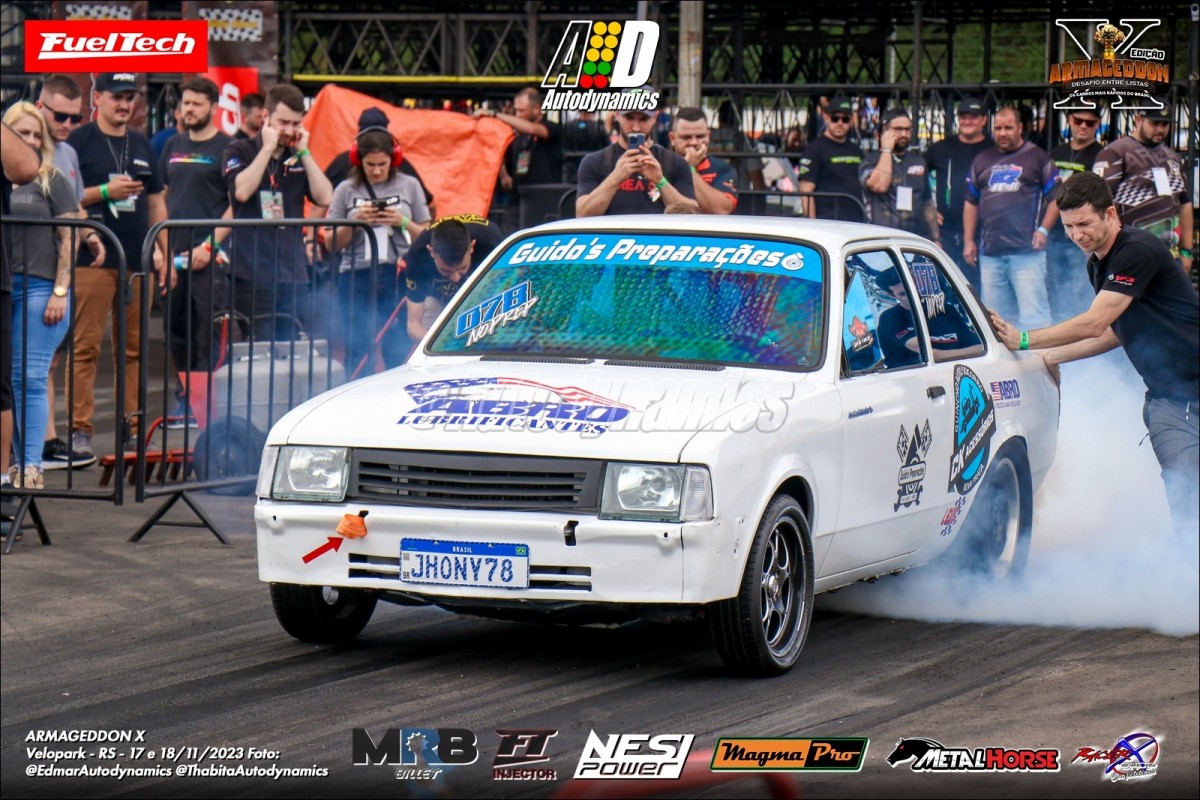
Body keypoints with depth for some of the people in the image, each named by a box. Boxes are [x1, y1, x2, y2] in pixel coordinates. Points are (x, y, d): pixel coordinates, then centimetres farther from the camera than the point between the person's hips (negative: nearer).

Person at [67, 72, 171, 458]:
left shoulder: (141, 145, 19)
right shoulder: (80, 141, 1)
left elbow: (156, 203, 22)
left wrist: (164, 255, 14)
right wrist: (106, 191, -16)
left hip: (137, 263, 6)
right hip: (92, 262, -5)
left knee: (135, 348, 6)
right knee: (85, 347, -7)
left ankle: (132, 425, 11)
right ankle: (80, 428, -5)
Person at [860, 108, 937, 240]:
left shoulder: (918, 161, 18)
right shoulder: (871, 161, 1)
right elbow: (879, 185, -20)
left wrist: (935, 239, 18)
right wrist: (887, 150, -9)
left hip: (918, 238, 5)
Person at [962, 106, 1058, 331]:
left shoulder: (1037, 158, 5)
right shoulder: (982, 161, 18)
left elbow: (1056, 197, 2)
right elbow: (971, 203, 22)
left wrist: (1043, 230, -9)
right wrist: (968, 240, 15)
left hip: (1026, 251, -5)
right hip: (990, 252, 5)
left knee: (1033, 312, -11)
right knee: (994, 315, 8)